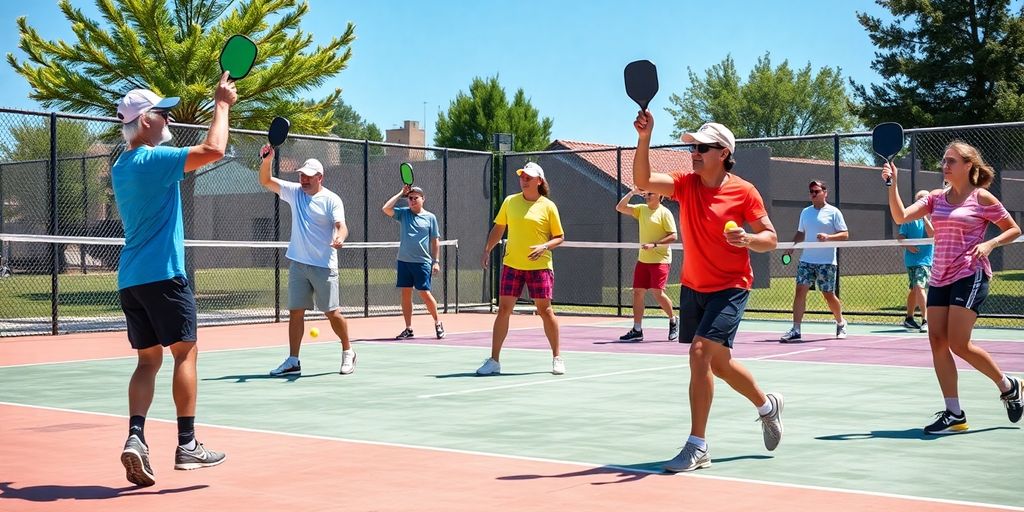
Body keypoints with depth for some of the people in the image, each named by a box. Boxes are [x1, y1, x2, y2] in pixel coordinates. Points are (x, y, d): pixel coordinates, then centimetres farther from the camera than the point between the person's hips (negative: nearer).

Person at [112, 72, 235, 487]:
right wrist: (222, 104, -6)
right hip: (163, 274, -8)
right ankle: (187, 445, -3)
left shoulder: (120, 167, 15)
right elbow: (213, 150, -21)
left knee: (148, 360, 7)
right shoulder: (154, 159, -12)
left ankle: (135, 437, -10)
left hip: (130, 278, 8)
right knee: (185, 352, -2)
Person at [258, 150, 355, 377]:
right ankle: (293, 361, 6)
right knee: (295, 312, 3)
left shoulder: (331, 199, -5)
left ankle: (348, 352, 17)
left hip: (323, 265, -4)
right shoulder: (295, 192, 8)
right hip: (298, 263, 4)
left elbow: (341, 226, -17)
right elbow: (266, 181, 7)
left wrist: (339, 237, -40)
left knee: (332, 312, -1)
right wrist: (267, 159, -12)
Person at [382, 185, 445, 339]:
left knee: (425, 293, -5)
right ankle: (408, 329, 12)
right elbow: (386, 209, -6)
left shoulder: (430, 217, 4)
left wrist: (436, 261, -1)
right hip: (404, 261, 3)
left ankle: (438, 324, 12)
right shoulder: (403, 213, 8)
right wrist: (401, 193, -1)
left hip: (422, 262, -3)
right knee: (406, 294, 4)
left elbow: (435, 241, 5)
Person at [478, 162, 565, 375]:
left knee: (545, 310, 1)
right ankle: (494, 360, 5)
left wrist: (544, 247, -17)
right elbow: (498, 228, 17)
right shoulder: (510, 202, 6)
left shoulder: (548, 206, -3)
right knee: (503, 309, 0)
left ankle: (557, 358, 17)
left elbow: (559, 237, 1)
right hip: (512, 265, 3)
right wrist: (487, 250, 6)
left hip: (539, 266, -3)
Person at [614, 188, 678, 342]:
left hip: (660, 260, -7)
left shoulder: (664, 213, -7)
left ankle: (673, 321, 11)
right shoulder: (641, 209, 12)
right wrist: (631, 193, -1)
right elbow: (620, 208, 9)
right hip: (643, 260, 7)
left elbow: (673, 236, -12)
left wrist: (654, 245, -20)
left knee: (657, 292, -13)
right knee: (638, 292, 2)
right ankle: (637, 330, 6)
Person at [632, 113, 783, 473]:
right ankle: (767, 405, 45)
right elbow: (643, 181, -16)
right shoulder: (686, 184, 0)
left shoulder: (743, 191, -11)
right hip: (692, 287, 6)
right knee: (719, 363, 17)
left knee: (700, 351, -21)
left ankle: (697, 447, -15)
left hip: (730, 288, -6)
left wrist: (748, 239, -28)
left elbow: (770, 239, -7)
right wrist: (644, 138, -27)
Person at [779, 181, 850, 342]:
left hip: (827, 262, -4)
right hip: (806, 260, 4)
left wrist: (828, 237, -22)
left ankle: (841, 323, 29)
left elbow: (845, 234, -5)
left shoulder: (834, 212, -1)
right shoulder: (805, 212, 13)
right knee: (800, 290, -9)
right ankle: (795, 330, -11)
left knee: (828, 294, 4)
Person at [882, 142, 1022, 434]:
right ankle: (954, 415, 0)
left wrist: (990, 244, -14)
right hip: (940, 278, 6)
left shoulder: (982, 198, -3)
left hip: (970, 276, -6)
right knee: (938, 341, -4)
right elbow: (901, 217, 1)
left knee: (959, 344, -12)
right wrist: (892, 184, -9)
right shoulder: (936, 198, 11)